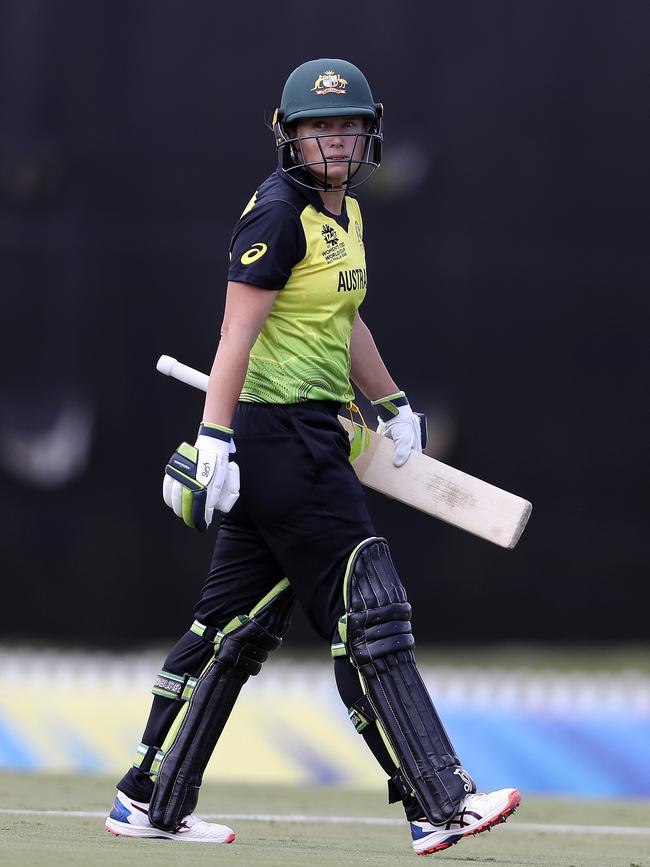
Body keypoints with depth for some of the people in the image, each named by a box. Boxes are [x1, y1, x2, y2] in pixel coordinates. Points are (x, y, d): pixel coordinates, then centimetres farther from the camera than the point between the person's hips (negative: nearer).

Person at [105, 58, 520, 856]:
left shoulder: (345, 213, 14)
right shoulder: (279, 214, -14)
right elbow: (237, 331, -20)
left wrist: (393, 407, 36)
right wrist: (215, 441, -26)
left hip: (311, 434, 9)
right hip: (279, 432, -9)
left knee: (239, 625, 10)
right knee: (366, 614, -9)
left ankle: (150, 803, 15)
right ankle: (438, 805, -9)